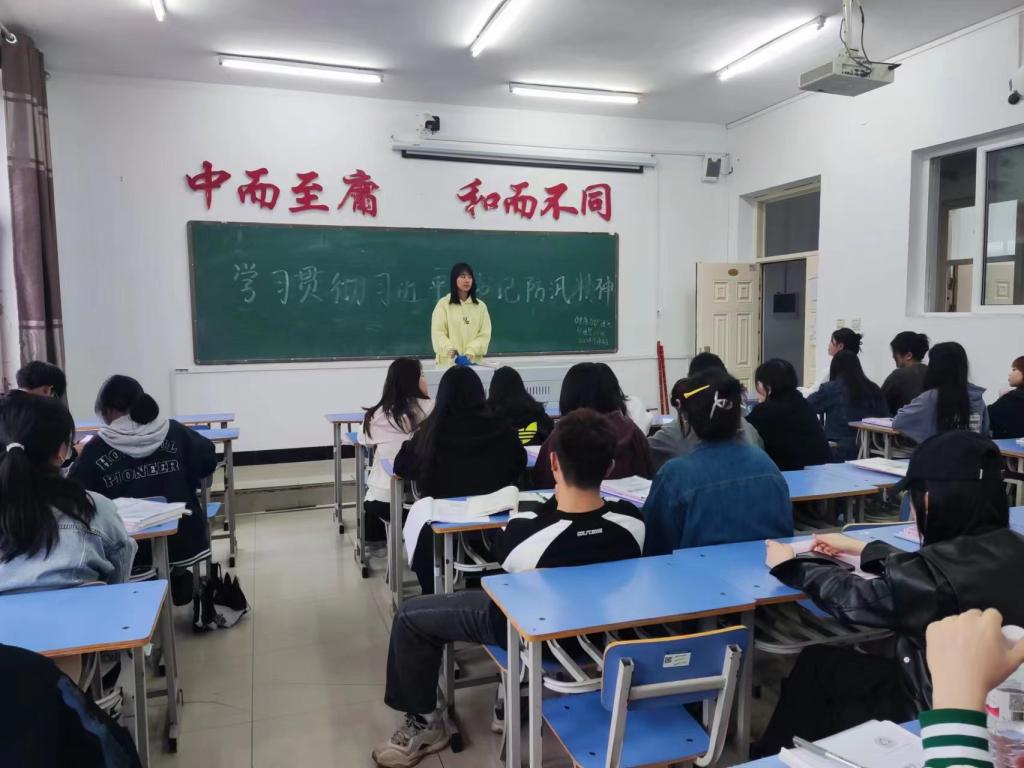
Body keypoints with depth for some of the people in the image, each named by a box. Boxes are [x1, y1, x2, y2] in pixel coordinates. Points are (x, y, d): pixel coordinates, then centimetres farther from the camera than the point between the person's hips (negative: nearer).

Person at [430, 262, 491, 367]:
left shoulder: (480, 306, 9)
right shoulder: (443, 304, 2)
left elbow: (484, 334, 1)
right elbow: (438, 333, -5)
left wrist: (470, 353, -15)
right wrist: (452, 352, -22)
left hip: (473, 362, 2)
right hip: (449, 361, -2)